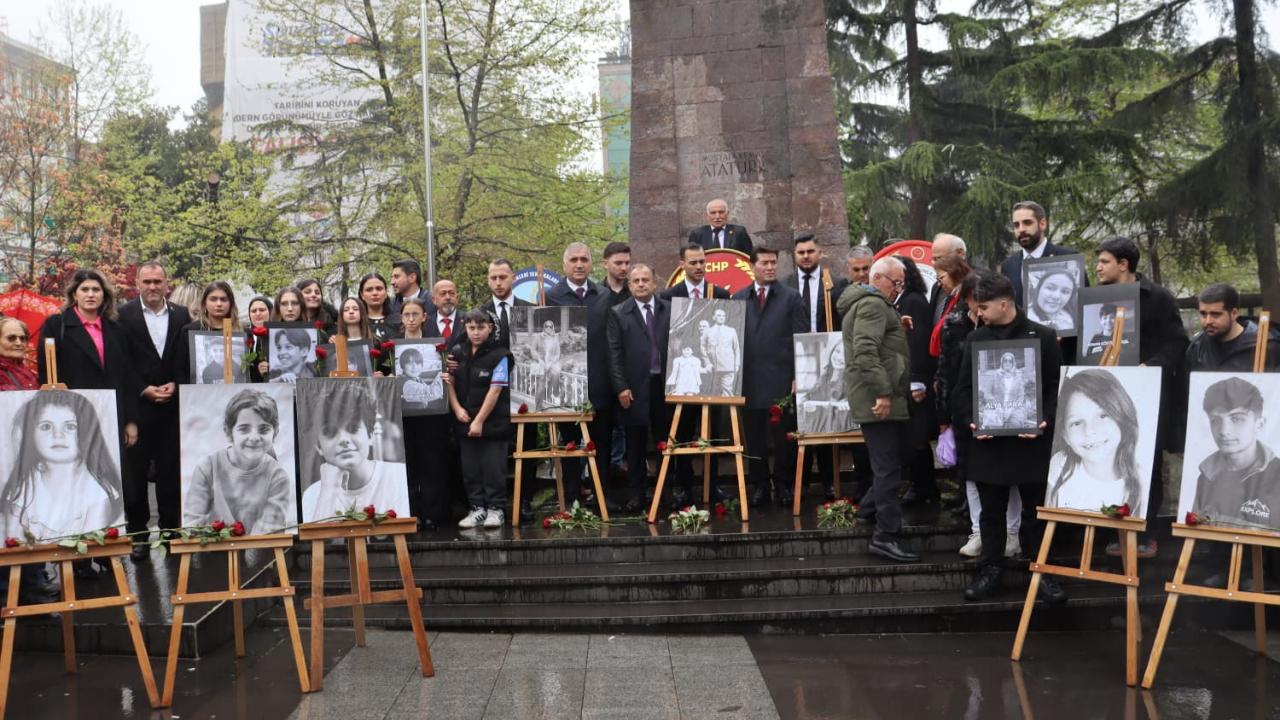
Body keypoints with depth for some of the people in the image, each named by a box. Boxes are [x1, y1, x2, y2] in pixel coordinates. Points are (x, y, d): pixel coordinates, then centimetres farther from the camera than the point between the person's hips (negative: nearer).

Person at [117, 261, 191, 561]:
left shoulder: (181, 315, 8)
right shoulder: (124, 315, -1)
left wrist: (175, 385, -7)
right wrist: (145, 389, -11)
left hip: (174, 404, 2)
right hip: (137, 404, -2)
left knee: (171, 471, 7)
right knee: (135, 473, 2)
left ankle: (171, 529, 16)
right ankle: (137, 533, 10)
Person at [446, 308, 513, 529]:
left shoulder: (499, 355, -9)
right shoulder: (457, 353, 7)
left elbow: (495, 390, -12)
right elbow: (449, 382, 9)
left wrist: (479, 420, -14)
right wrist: (457, 408, -6)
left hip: (492, 422, -5)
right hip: (464, 421, 5)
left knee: (493, 466, -1)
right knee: (470, 467, 8)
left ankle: (495, 509, 9)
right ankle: (477, 508, 17)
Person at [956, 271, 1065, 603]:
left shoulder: (1043, 337, -1)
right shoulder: (975, 339, 8)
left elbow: (1056, 387, -1)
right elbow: (963, 388, 8)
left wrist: (1045, 421, -15)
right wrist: (971, 420, -8)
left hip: (1032, 440, -2)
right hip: (988, 440, 3)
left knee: (1037, 510, 6)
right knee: (991, 511, 10)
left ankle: (1044, 572, 17)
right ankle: (990, 571, 19)